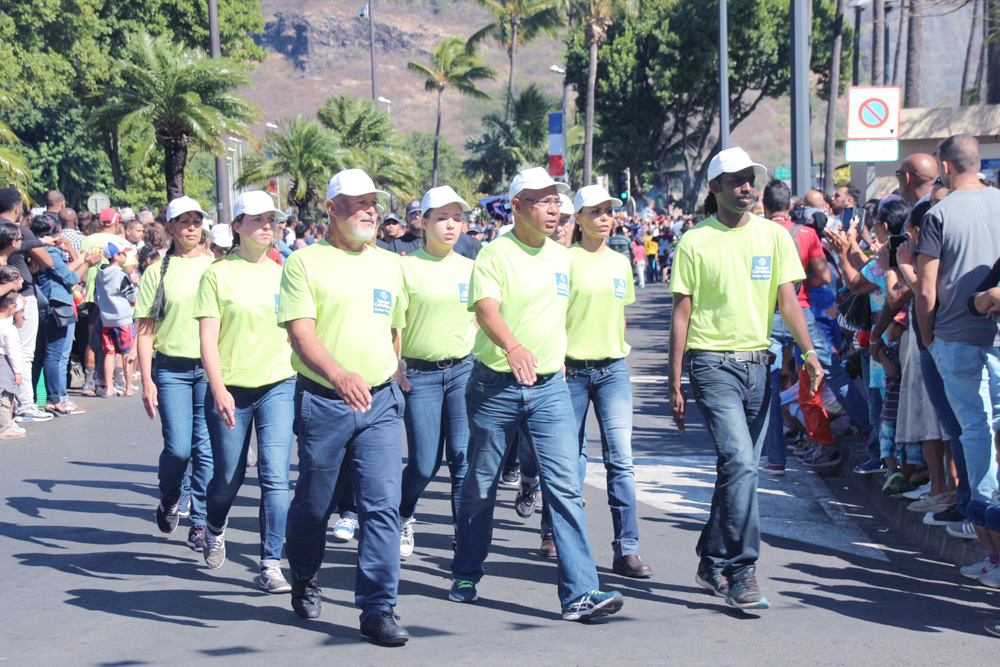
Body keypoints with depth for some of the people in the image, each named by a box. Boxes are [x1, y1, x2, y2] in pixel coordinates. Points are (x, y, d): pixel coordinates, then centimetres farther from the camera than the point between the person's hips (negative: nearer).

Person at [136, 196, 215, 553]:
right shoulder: (158, 272, 3)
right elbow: (144, 331, 2)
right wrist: (147, 380, -5)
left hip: (212, 367, 2)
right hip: (171, 368, -2)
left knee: (207, 448, -1)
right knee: (178, 448, -7)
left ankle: (200, 522, 9)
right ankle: (168, 499, 23)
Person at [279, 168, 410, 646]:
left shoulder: (388, 266, 13)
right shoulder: (305, 262, -3)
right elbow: (301, 333, -14)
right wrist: (340, 375, -29)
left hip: (380, 402, 3)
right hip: (323, 403, -3)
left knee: (383, 504, -7)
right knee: (314, 503, 10)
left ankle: (378, 608, -4)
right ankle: (304, 579, 37)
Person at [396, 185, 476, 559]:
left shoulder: (469, 269, 9)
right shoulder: (407, 267, -3)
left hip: (463, 370, 3)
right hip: (420, 374, -3)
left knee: (464, 455, -5)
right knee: (425, 463, -1)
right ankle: (402, 518, 29)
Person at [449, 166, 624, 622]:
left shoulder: (561, 257, 10)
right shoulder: (495, 255, -9)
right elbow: (486, 310, -25)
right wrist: (513, 347, -43)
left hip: (550, 387, 4)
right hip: (495, 384, -4)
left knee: (565, 486, -8)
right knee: (480, 485, 10)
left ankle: (579, 593, -12)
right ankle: (466, 576, 29)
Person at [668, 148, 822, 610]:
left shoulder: (773, 236, 7)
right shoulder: (695, 242, -3)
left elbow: (788, 299, 2)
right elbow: (681, 314, -1)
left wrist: (808, 352, -14)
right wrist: (675, 382, -3)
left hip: (758, 364, 5)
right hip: (713, 363, -5)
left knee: (739, 467, 10)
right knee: (740, 462, -17)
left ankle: (712, 563, 24)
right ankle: (741, 572, -14)